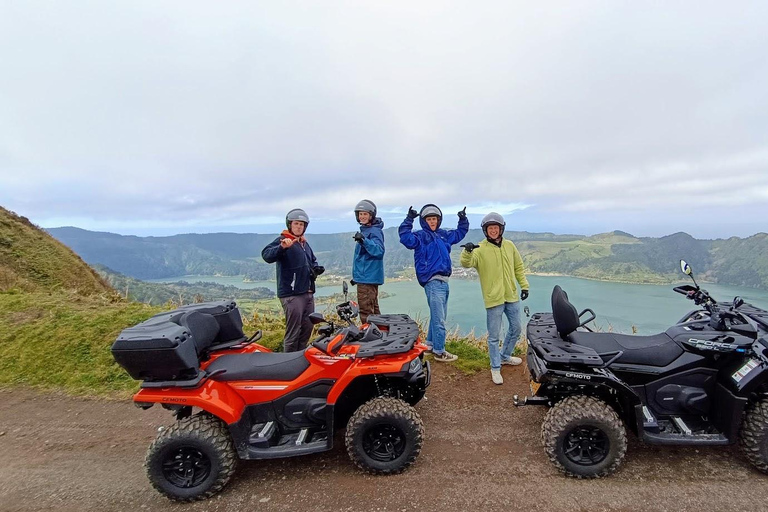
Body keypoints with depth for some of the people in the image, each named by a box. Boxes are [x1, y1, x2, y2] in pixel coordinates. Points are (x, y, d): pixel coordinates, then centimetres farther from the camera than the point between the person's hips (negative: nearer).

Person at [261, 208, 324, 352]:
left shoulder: (305, 244, 18)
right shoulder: (283, 240, -8)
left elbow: (312, 261, 32)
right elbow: (266, 255, -25)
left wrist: (316, 268, 9)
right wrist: (282, 247, -43)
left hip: (308, 293, 9)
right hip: (292, 294, -8)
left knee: (307, 329, 16)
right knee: (293, 332, -5)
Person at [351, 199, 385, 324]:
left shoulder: (375, 231, -13)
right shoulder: (364, 230, 17)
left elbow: (379, 251, -27)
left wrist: (364, 240, -38)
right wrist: (356, 275, 28)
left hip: (368, 278, -10)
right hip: (364, 276, 10)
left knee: (366, 312, -11)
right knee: (373, 310, 16)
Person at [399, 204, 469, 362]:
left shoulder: (444, 235, 17)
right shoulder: (421, 236, -4)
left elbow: (460, 233, 33)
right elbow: (405, 238, -23)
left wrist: (463, 220, 19)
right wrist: (409, 219, -30)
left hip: (444, 281, 8)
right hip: (432, 282, -8)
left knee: (440, 316, 17)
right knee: (438, 318, -5)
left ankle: (430, 344, 31)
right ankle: (439, 352, 5)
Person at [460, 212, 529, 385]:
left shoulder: (509, 245, 5)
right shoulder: (480, 249, -10)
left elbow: (518, 267, 15)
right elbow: (466, 263, -26)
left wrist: (524, 285, 10)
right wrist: (467, 252, -46)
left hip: (511, 296, 6)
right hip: (493, 299, -5)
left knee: (516, 329, 20)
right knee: (494, 336, 3)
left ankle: (505, 356, 41)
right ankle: (495, 368, 18)